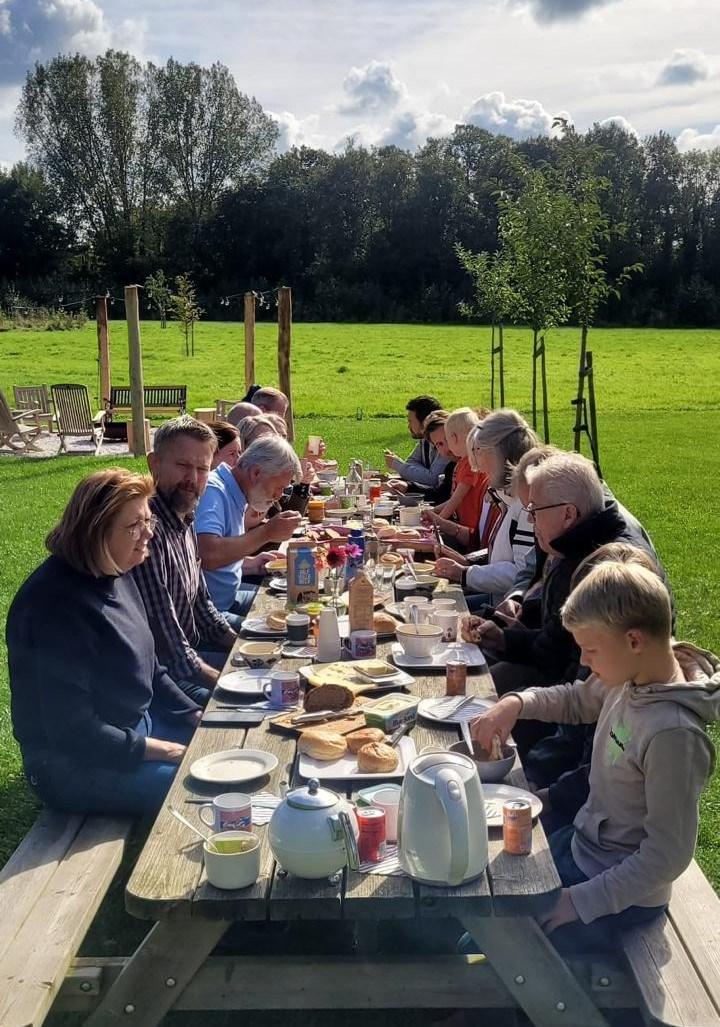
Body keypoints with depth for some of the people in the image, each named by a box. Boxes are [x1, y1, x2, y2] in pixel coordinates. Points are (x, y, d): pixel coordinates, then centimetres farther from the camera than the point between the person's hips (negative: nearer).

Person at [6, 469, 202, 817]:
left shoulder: (116, 577, 2)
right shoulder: (56, 605, -26)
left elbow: (149, 668, 14)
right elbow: (73, 731, -25)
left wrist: (196, 717, 4)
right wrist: (161, 750, -19)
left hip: (138, 727, 9)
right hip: (75, 767, -9)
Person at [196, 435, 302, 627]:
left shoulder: (235, 495, 13)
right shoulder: (213, 492, -18)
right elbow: (209, 556, -34)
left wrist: (252, 564, 6)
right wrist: (266, 533, -26)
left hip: (228, 599, 10)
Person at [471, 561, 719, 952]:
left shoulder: (672, 734, -32)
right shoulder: (630, 678, -8)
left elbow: (669, 855, -25)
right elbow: (576, 701, 15)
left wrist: (580, 901, -21)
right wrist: (516, 703, -3)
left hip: (622, 893, -8)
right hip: (580, 843, 8)